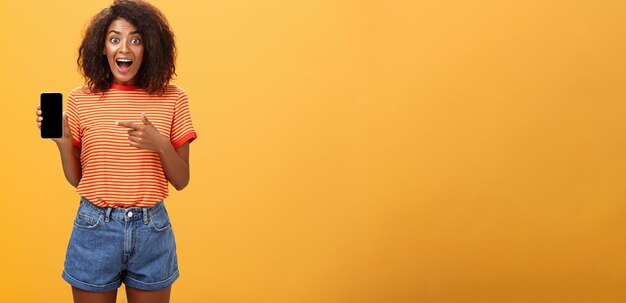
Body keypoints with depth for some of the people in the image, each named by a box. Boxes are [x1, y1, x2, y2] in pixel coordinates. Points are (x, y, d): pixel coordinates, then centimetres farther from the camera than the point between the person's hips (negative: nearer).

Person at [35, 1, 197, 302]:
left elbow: (181, 181, -1)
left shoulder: (172, 99, -3)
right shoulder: (81, 99, -2)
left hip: (151, 230, 0)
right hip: (94, 228, 0)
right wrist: (62, 141, -13)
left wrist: (160, 144, -18)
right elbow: (76, 179, 4)